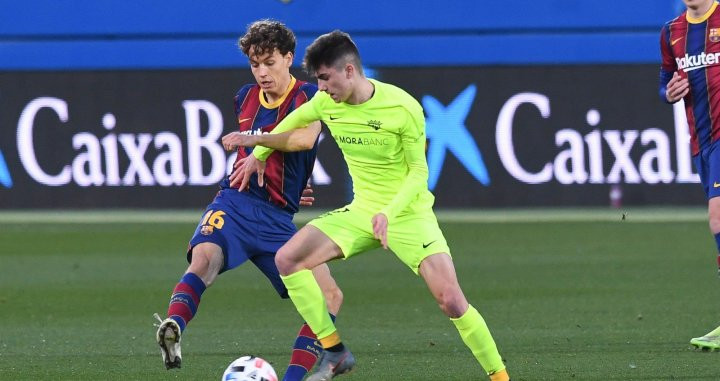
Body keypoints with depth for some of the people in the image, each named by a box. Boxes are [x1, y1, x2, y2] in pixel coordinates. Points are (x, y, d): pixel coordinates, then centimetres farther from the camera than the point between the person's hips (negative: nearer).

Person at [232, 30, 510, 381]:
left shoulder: (403, 108, -21)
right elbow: (296, 119, 19)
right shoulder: (327, 102, -5)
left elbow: (418, 171, -15)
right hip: (362, 212, 5)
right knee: (287, 259, -11)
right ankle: (334, 352, -3)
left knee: (452, 302, -19)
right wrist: (258, 153, 24)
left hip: (408, 214, -5)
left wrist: (389, 213, -29)